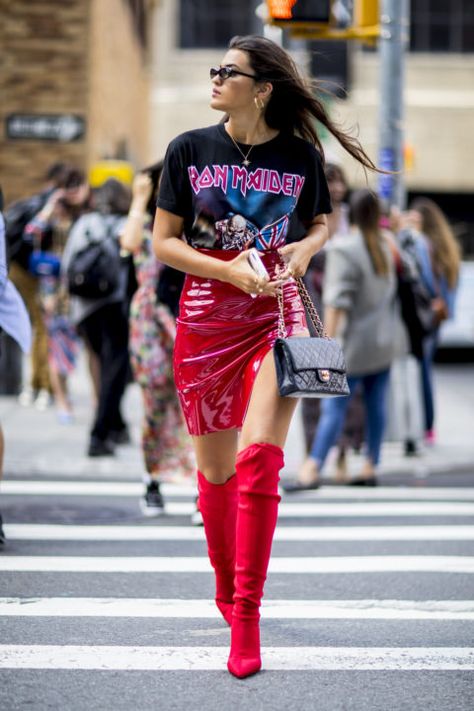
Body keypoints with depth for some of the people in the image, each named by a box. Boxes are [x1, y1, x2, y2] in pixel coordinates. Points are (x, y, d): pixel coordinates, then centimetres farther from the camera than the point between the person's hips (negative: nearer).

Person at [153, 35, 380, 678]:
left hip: (278, 312, -1)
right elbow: (164, 241, 2)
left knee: (259, 455, -17)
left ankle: (247, 611, -10)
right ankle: (226, 588, 32)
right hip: (207, 317, 1)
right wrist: (232, 270, -12)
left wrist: (304, 248, -6)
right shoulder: (190, 149, 0)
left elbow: (320, 222, 17)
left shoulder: (301, 154, 1)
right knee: (216, 467, 9)